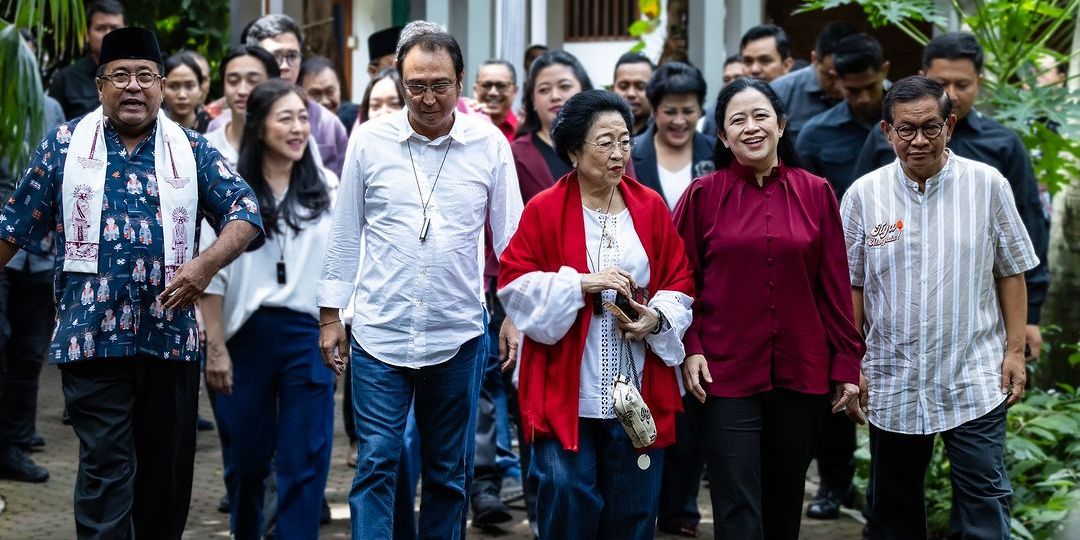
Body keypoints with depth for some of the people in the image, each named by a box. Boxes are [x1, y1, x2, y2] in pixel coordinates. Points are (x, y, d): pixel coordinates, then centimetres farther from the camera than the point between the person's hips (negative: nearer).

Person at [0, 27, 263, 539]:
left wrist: (206, 264, -15)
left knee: (167, 467, 10)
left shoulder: (191, 150, 6)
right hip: (92, 336, -2)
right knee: (104, 467, -4)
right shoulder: (65, 145, 5)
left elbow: (245, 212, 1)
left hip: (172, 336, 2)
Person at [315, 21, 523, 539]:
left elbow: (510, 235, 4)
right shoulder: (369, 140, -2)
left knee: (449, 472, 11)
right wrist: (330, 315, 5)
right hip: (379, 332, -1)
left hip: (458, 335, 1)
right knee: (376, 464, -3)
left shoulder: (489, 143, -2)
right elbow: (345, 234, 4)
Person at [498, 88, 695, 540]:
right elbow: (514, 284, -6)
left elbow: (679, 283, 11)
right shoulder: (544, 210, -3)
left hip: (637, 395, 3)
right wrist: (582, 283, -16)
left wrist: (657, 317, -9)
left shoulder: (650, 208, 7)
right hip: (566, 394, -3)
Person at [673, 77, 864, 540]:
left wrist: (847, 363, 4)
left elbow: (835, 287, 5)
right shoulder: (703, 195, -1)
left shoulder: (816, 194, 4)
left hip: (801, 373, 2)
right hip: (726, 373, -2)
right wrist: (690, 350, -8)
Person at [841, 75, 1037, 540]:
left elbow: (1010, 273, 4)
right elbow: (851, 287, 5)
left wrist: (1015, 350, 0)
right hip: (892, 382, 2)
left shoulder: (988, 185, -2)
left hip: (975, 381, -1)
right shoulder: (864, 194, 0)